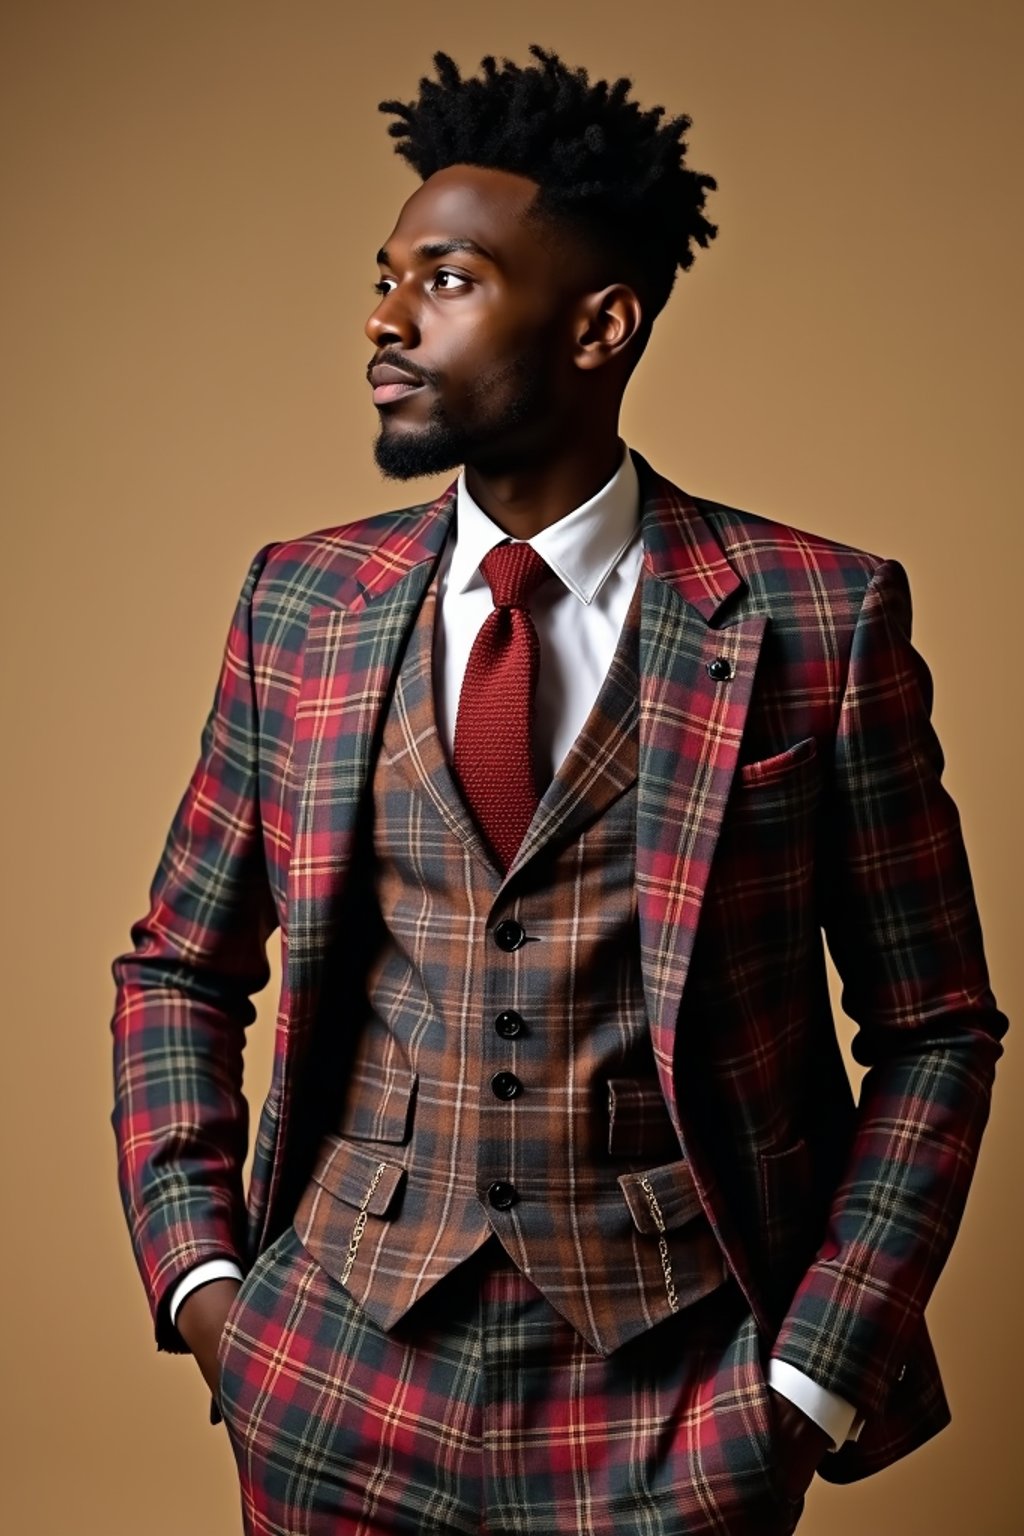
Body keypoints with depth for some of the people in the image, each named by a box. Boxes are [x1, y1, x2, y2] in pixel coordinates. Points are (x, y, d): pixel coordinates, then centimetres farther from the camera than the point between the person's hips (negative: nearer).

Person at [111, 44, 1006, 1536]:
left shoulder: (821, 618, -7)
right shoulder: (302, 602, 1)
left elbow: (934, 1025, -2)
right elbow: (179, 969, 10)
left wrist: (818, 1377, -7)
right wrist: (195, 1273, -1)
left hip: (676, 1400, -2)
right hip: (333, 1380, 3)